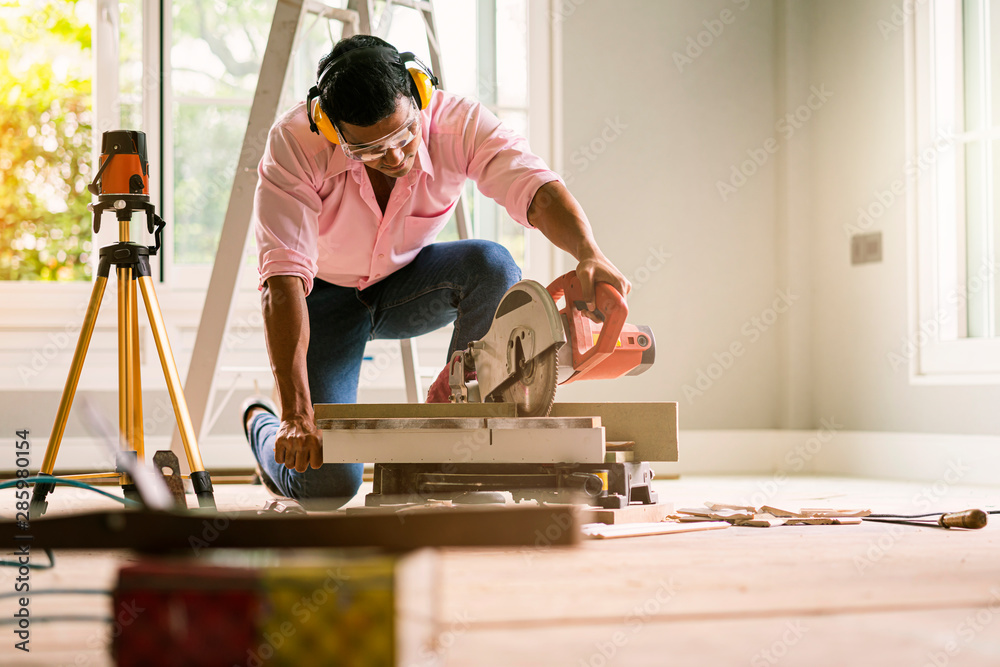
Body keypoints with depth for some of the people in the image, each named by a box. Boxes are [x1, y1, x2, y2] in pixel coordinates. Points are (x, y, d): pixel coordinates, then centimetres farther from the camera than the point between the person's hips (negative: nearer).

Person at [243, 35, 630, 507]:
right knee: (327, 483, -18)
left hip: (406, 282, 3)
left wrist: (589, 254, -61)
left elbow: (536, 188, -38)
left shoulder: (457, 122, -25)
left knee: (492, 267, -32)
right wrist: (297, 415, -46)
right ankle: (263, 426, 19)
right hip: (326, 296, -3)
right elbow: (284, 277, -38)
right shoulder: (294, 143, -32)